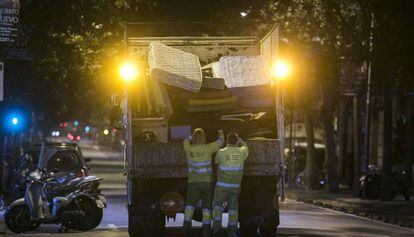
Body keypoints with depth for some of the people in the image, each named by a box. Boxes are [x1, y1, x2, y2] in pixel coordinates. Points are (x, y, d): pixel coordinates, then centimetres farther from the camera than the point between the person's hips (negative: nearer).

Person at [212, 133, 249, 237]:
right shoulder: (241, 152, -2)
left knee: (217, 204, 13)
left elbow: (217, 161, 12)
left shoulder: (221, 152, -9)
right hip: (235, 186, 2)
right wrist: (240, 141, 39)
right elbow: (245, 147, 22)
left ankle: (217, 224, -4)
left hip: (222, 185, -2)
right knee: (233, 207, 10)